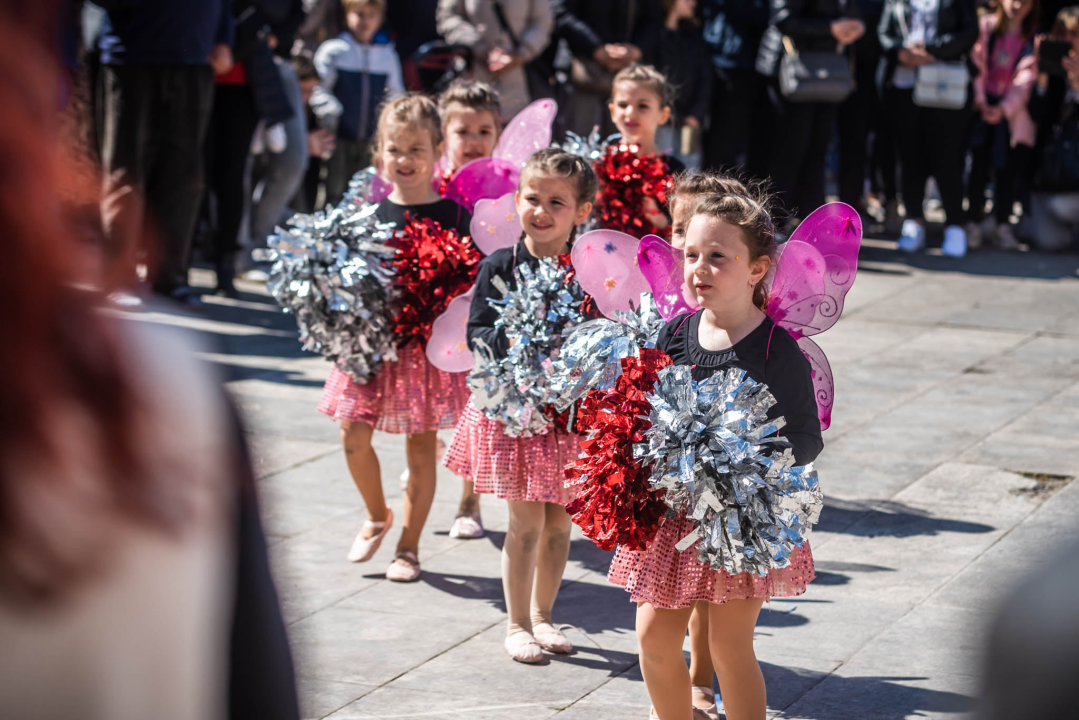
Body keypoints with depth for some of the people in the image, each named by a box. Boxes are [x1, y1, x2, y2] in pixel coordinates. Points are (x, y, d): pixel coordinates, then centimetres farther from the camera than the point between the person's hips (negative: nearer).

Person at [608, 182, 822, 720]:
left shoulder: (777, 350, -12)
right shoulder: (673, 335, 2)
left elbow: (808, 439, -8)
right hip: (673, 508, 5)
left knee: (730, 645, 1)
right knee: (654, 637, 7)